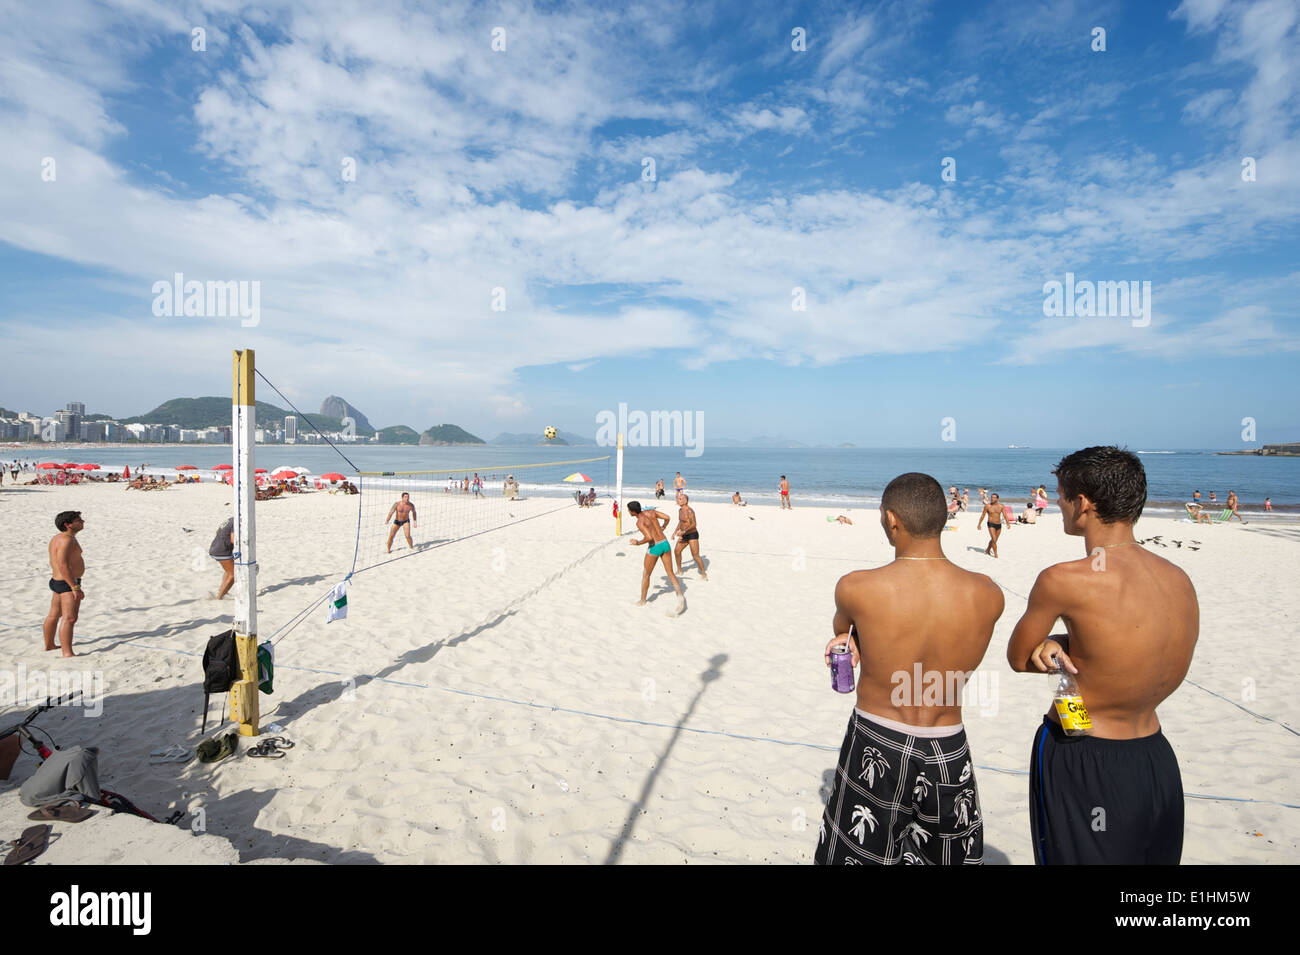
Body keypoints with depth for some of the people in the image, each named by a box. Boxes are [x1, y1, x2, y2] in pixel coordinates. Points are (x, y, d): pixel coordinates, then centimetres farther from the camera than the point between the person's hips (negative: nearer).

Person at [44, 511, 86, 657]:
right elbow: (63, 565, -28)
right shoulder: (66, 540, -21)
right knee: (69, 618, -16)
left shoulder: (57, 538, 13)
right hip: (68, 584, -11)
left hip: (57, 581, 11)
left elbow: (54, 562, 22)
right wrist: (75, 587, -29)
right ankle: (68, 654, -21)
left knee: (54, 615, 24)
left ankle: (49, 646, 40)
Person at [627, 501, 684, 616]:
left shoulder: (639, 522, -16)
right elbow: (667, 517, 10)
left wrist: (638, 543, -8)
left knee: (645, 575, 14)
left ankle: (642, 601, 27)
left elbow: (649, 538, -25)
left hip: (655, 547, -6)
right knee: (670, 573, 10)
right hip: (665, 543, 6)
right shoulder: (651, 511, 5)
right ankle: (680, 597, -8)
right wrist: (663, 527, 30)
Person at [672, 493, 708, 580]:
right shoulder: (680, 510, 8)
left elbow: (694, 524, -28)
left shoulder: (689, 511, -21)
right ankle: (679, 571, 26)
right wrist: (676, 531, 16)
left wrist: (683, 531, -35)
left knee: (696, 556, -8)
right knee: (676, 551, 9)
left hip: (692, 535, -9)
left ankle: (704, 574, 5)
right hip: (684, 535, 9)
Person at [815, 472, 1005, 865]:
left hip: (875, 747, -2)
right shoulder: (988, 595, -13)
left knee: (856, 853, 20)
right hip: (947, 750, 3)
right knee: (949, 855, 26)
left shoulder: (854, 588, -21)